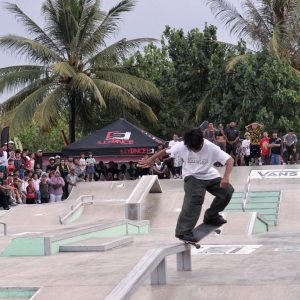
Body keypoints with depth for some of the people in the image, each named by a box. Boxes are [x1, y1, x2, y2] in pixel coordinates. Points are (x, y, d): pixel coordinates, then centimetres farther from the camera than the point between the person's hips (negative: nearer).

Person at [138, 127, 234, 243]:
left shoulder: (211, 148, -25)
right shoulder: (182, 146, -22)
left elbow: (230, 160, -29)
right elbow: (166, 151, -5)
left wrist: (226, 177, -46)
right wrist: (151, 160, 5)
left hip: (209, 175, 3)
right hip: (192, 176, -3)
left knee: (227, 191, -12)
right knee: (195, 198, -28)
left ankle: (211, 217, 13)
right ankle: (183, 231, -26)